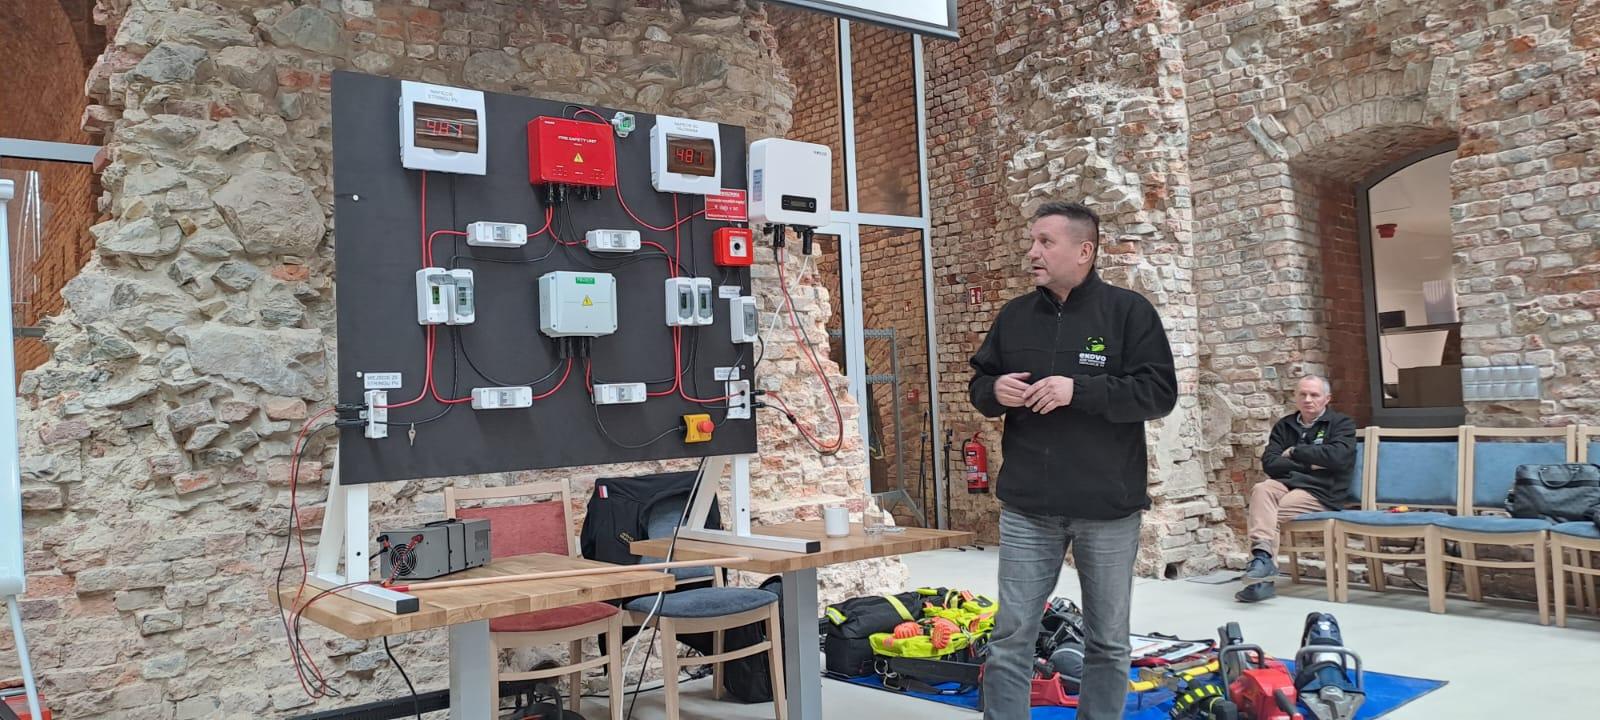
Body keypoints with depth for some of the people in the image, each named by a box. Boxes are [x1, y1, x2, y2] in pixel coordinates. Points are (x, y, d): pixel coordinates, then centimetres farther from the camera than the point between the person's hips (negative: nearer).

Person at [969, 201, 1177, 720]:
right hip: (1026, 508, 3)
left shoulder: (1128, 311, -4)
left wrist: (1079, 390, -22)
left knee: (1108, 641, 12)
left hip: (1109, 508, -2)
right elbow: (979, 386, 15)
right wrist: (995, 391, -9)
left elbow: (1160, 393, -11)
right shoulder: (1013, 317, 8)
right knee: (1011, 638, 5)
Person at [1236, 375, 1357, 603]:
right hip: (1286, 482, 4)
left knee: (1264, 512, -28)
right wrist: (1308, 465, -5)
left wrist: (1295, 452, -3)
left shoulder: (1341, 423, 10)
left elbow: (1337, 456, -12)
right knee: (1261, 490, -32)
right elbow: (1269, 463, 6)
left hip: (1321, 492, -4)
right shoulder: (1284, 425, 21)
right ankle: (1262, 554, -44)